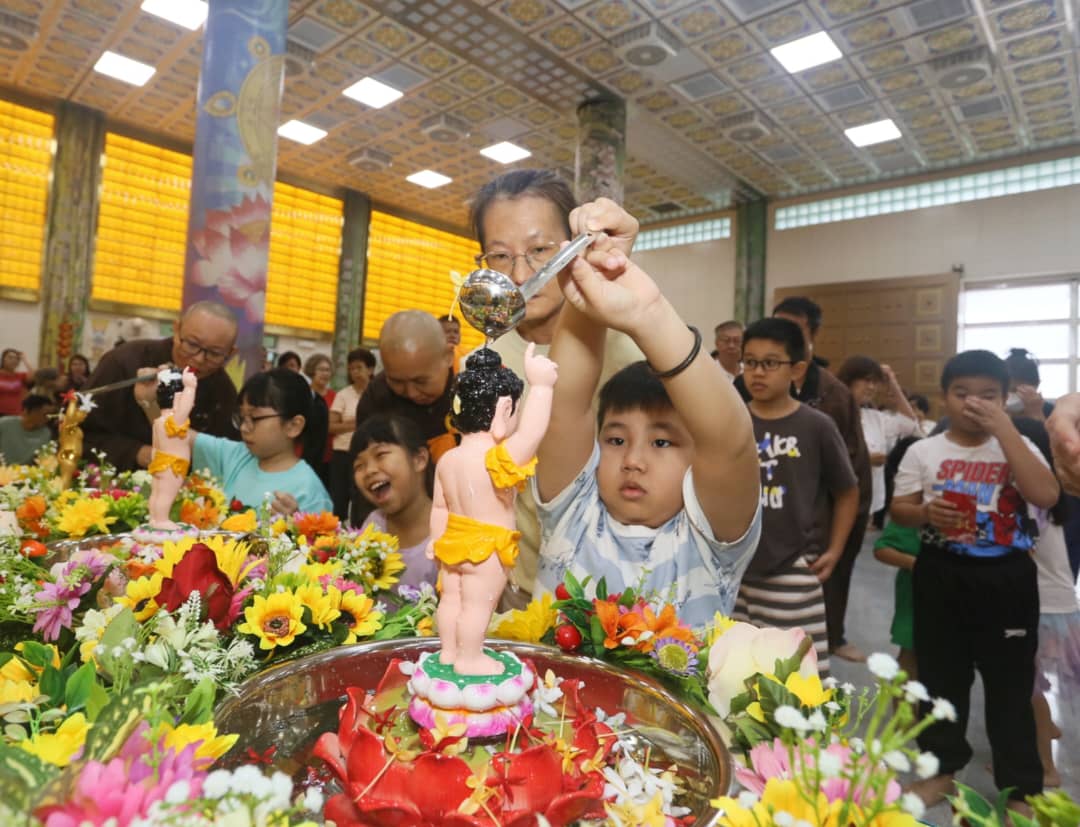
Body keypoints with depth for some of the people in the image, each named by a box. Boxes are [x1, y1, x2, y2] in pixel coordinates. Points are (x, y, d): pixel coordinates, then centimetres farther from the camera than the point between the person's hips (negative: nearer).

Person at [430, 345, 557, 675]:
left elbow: (439, 506, 8)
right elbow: (532, 432, -40)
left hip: (453, 541, 8)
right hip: (486, 548, -8)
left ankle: (448, 651, 35)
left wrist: (438, 539, 20)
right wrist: (541, 385, -37)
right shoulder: (496, 461, -27)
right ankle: (469, 658, 21)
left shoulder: (447, 460, -1)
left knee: (451, 598, 19)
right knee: (477, 605, 7)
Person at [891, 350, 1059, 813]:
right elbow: (898, 509, 4)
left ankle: (1022, 789, 26)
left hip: (1007, 578, -1)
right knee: (940, 677, 13)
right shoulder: (923, 451, 1)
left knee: (1011, 684, 9)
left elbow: (1047, 496, -18)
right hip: (942, 575, 1)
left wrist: (1005, 429, -20)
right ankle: (941, 770, 32)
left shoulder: (1018, 447, -1)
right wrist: (925, 513, -19)